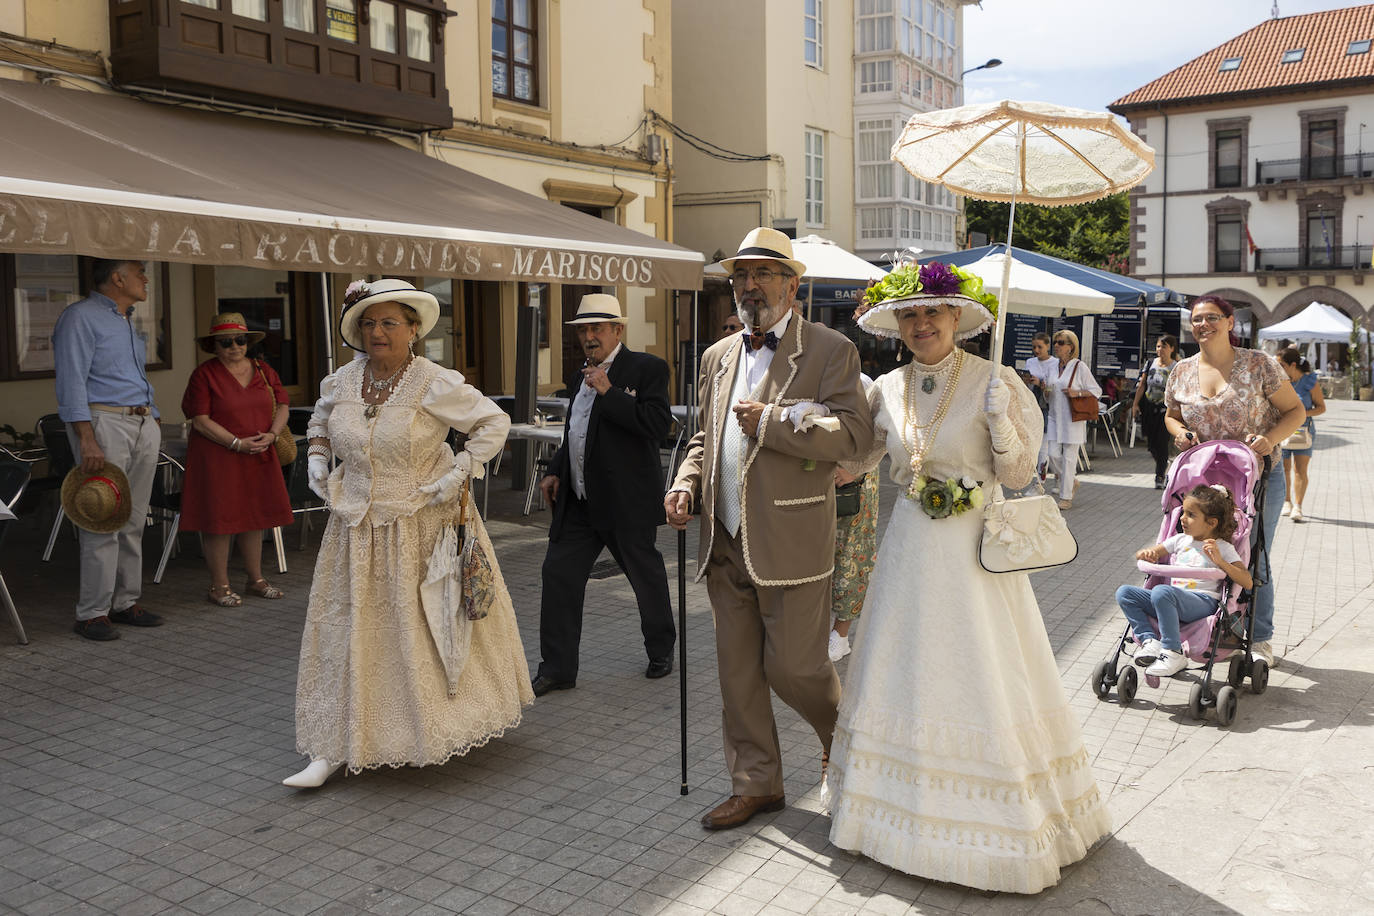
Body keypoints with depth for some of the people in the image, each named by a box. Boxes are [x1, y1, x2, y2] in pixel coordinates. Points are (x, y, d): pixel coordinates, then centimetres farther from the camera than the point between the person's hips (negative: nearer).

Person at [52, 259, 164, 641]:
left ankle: (126, 602, 16)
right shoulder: (80, 317, -6)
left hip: (143, 424, 9)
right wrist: (87, 439, -22)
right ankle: (92, 613, -3)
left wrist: (154, 424, 19)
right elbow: (71, 383, -14)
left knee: (134, 521, 9)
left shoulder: (129, 322, 22)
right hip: (103, 422, -9)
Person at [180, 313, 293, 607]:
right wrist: (237, 443, -18)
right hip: (217, 458, -5)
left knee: (254, 517, 11)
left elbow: (282, 406, 9)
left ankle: (256, 579, 22)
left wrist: (272, 433, -10)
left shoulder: (264, 371, 10)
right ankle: (219, 586, 7)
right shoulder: (204, 374, -5)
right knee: (219, 519, -2)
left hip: (259, 457, 5)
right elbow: (201, 420, -11)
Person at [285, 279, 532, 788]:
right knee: (347, 633, 4)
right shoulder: (341, 382, 2)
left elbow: (494, 422, -7)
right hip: (357, 529, 4)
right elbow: (319, 423, 23)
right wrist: (317, 461, 7)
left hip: (422, 525, -4)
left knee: (433, 628, 8)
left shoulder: (435, 385, -13)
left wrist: (459, 471, -15)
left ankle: (450, 725, 33)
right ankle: (334, 748, 11)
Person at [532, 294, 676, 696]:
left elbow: (658, 425, -21)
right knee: (558, 574, 2)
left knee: (646, 576, 9)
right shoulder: (584, 375, 15)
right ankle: (557, 669, 10)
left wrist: (609, 392, -22)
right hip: (579, 501, 7)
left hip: (628, 501, -7)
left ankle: (661, 650, 33)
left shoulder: (647, 368, -8)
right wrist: (555, 471, 14)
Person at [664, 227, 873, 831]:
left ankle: (844, 741, 32)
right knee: (737, 670, 11)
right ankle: (756, 784, 27)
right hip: (727, 544, 6)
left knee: (794, 667, 0)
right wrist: (686, 483, 5)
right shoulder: (719, 357, 15)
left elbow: (852, 434, -16)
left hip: (790, 541, -6)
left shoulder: (830, 350, -4)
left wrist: (770, 420, -17)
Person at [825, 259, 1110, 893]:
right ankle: (903, 805, 30)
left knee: (979, 678, 0)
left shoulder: (994, 381, -7)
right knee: (902, 670, 12)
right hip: (910, 548, 5)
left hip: (973, 549, -4)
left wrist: (999, 422, -22)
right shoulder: (888, 389, 5)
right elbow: (857, 457, 18)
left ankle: (1000, 824, 18)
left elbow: (1018, 474, -7)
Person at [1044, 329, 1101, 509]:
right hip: (1055, 417, 5)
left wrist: (1077, 393, -17)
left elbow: (1097, 391, -3)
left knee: (1069, 457, -2)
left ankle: (1066, 497, 5)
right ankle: (1071, 483, 25)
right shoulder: (1052, 366, 11)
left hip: (1073, 419, -5)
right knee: (1054, 454, -1)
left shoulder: (1080, 367, -6)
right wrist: (1046, 390, -2)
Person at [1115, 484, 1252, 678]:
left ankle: (1174, 654, -28)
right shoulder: (1181, 540, 21)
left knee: (1161, 592, -37)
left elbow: (1248, 582, -6)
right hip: (1174, 602, 6)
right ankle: (1150, 641, -17)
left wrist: (1220, 562, -16)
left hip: (1203, 602, -6)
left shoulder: (1223, 548, 6)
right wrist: (1147, 553, 1)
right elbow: (1141, 555, 26)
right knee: (1124, 592, -10)